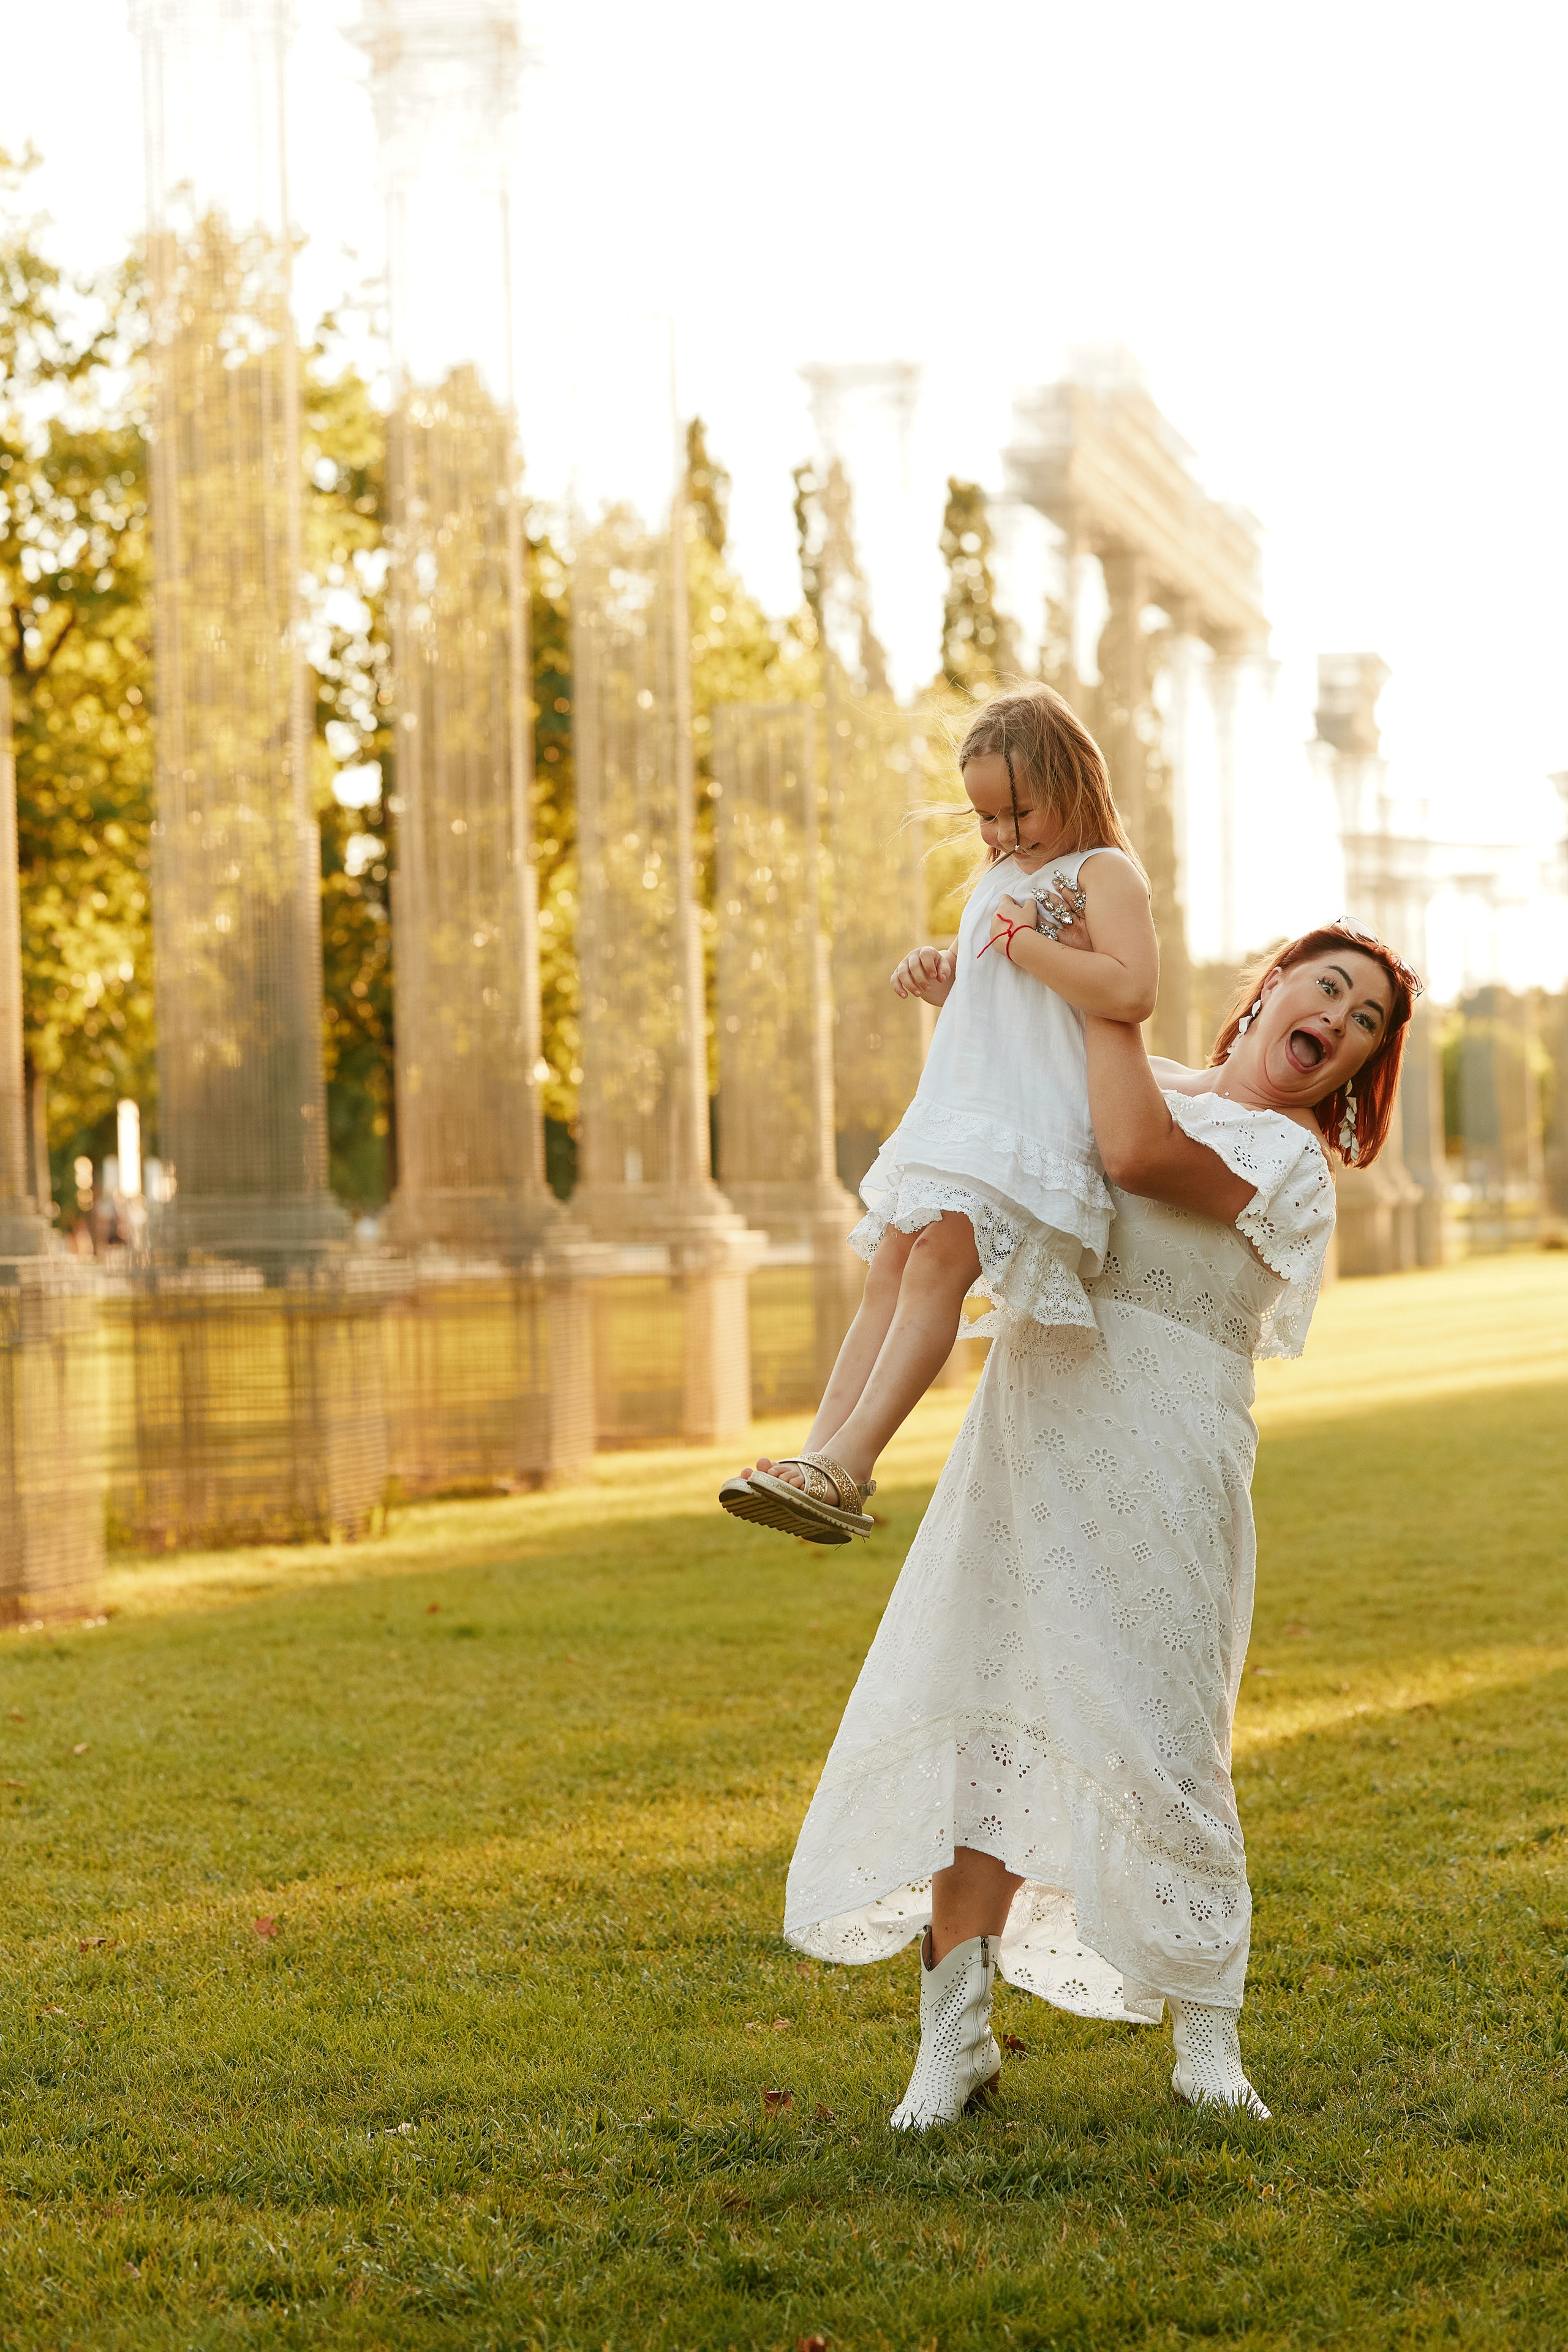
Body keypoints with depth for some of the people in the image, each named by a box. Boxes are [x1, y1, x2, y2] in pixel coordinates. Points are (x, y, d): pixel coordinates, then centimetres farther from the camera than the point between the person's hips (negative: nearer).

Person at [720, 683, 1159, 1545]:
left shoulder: (1104, 873, -6)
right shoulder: (998, 880, 22)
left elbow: (1131, 991, -22)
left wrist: (1025, 943, -17)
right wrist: (936, 975, 14)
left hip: (1037, 1119, -10)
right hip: (957, 1109, 10)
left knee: (937, 1263, -22)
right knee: (890, 1268, 2)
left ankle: (845, 1464, -28)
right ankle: (822, 1449, -1)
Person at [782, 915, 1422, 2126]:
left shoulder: (1286, 1161, -1)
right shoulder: (1153, 1085, 19)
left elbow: (1138, 1155, -19)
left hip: (1161, 1462, -6)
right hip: (1028, 1434, 6)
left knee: (1153, 1741, -7)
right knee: (981, 1703, -2)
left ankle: (1208, 2042, 8)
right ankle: (957, 2033, 1)